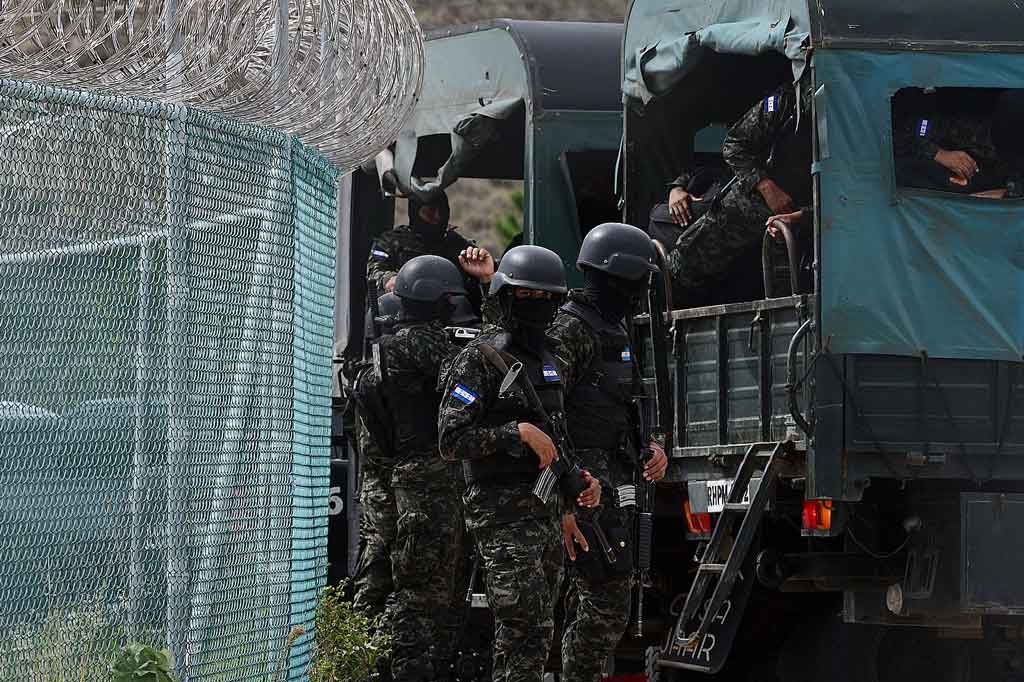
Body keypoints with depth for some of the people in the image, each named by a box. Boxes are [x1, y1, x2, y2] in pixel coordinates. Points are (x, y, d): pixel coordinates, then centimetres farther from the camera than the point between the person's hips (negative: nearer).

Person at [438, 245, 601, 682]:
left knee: (536, 631, 9)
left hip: (547, 514, 9)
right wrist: (519, 432, -20)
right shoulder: (481, 359, -9)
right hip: (504, 515, -9)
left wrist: (578, 479, 12)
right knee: (527, 628, -15)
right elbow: (452, 440, -15)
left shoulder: (547, 360, 18)